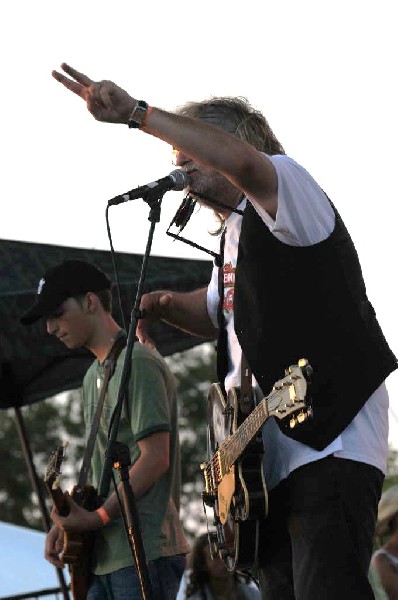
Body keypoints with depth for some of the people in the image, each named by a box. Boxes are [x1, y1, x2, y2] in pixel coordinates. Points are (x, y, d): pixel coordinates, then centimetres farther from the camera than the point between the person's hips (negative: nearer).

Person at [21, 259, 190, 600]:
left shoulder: (138, 364, -9)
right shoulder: (94, 376, 20)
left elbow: (155, 459, -16)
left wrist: (97, 517, -16)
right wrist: (69, 520, 7)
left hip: (144, 554, -9)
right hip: (104, 554, 9)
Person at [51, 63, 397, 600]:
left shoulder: (288, 187, -6)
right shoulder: (236, 237, 23)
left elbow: (240, 160, -31)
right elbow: (218, 314, 40)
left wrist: (135, 112, -30)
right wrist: (167, 305, 16)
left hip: (331, 442, -10)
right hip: (275, 455, 10)